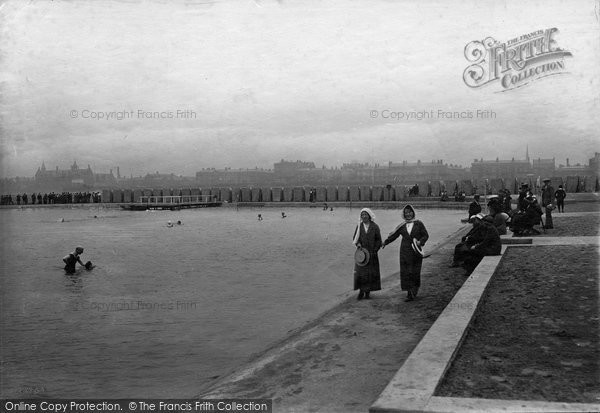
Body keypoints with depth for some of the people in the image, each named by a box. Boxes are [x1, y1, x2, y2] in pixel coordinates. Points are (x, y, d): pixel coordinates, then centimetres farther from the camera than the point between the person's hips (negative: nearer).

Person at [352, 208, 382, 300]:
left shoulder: (375, 227, -2)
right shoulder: (359, 226, 3)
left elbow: (379, 240, 1)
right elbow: (354, 239, 8)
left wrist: (374, 251, -8)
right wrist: (357, 243, -13)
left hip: (372, 253, -1)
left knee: (371, 273, 2)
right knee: (360, 272, -3)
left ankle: (368, 291, 13)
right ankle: (361, 291, 6)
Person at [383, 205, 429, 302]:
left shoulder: (419, 224, 2)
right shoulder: (402, 226, 8)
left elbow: (426, 235, 2)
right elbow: (393, 235, 6)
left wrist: (421, 242, -17)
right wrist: (385, 242, -7)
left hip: (416, 251, -2)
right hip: (405, 252, 2)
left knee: (415, 272, 0)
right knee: (405, 272, -4)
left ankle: (415, 290, 19)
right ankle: (410, 293, 0)